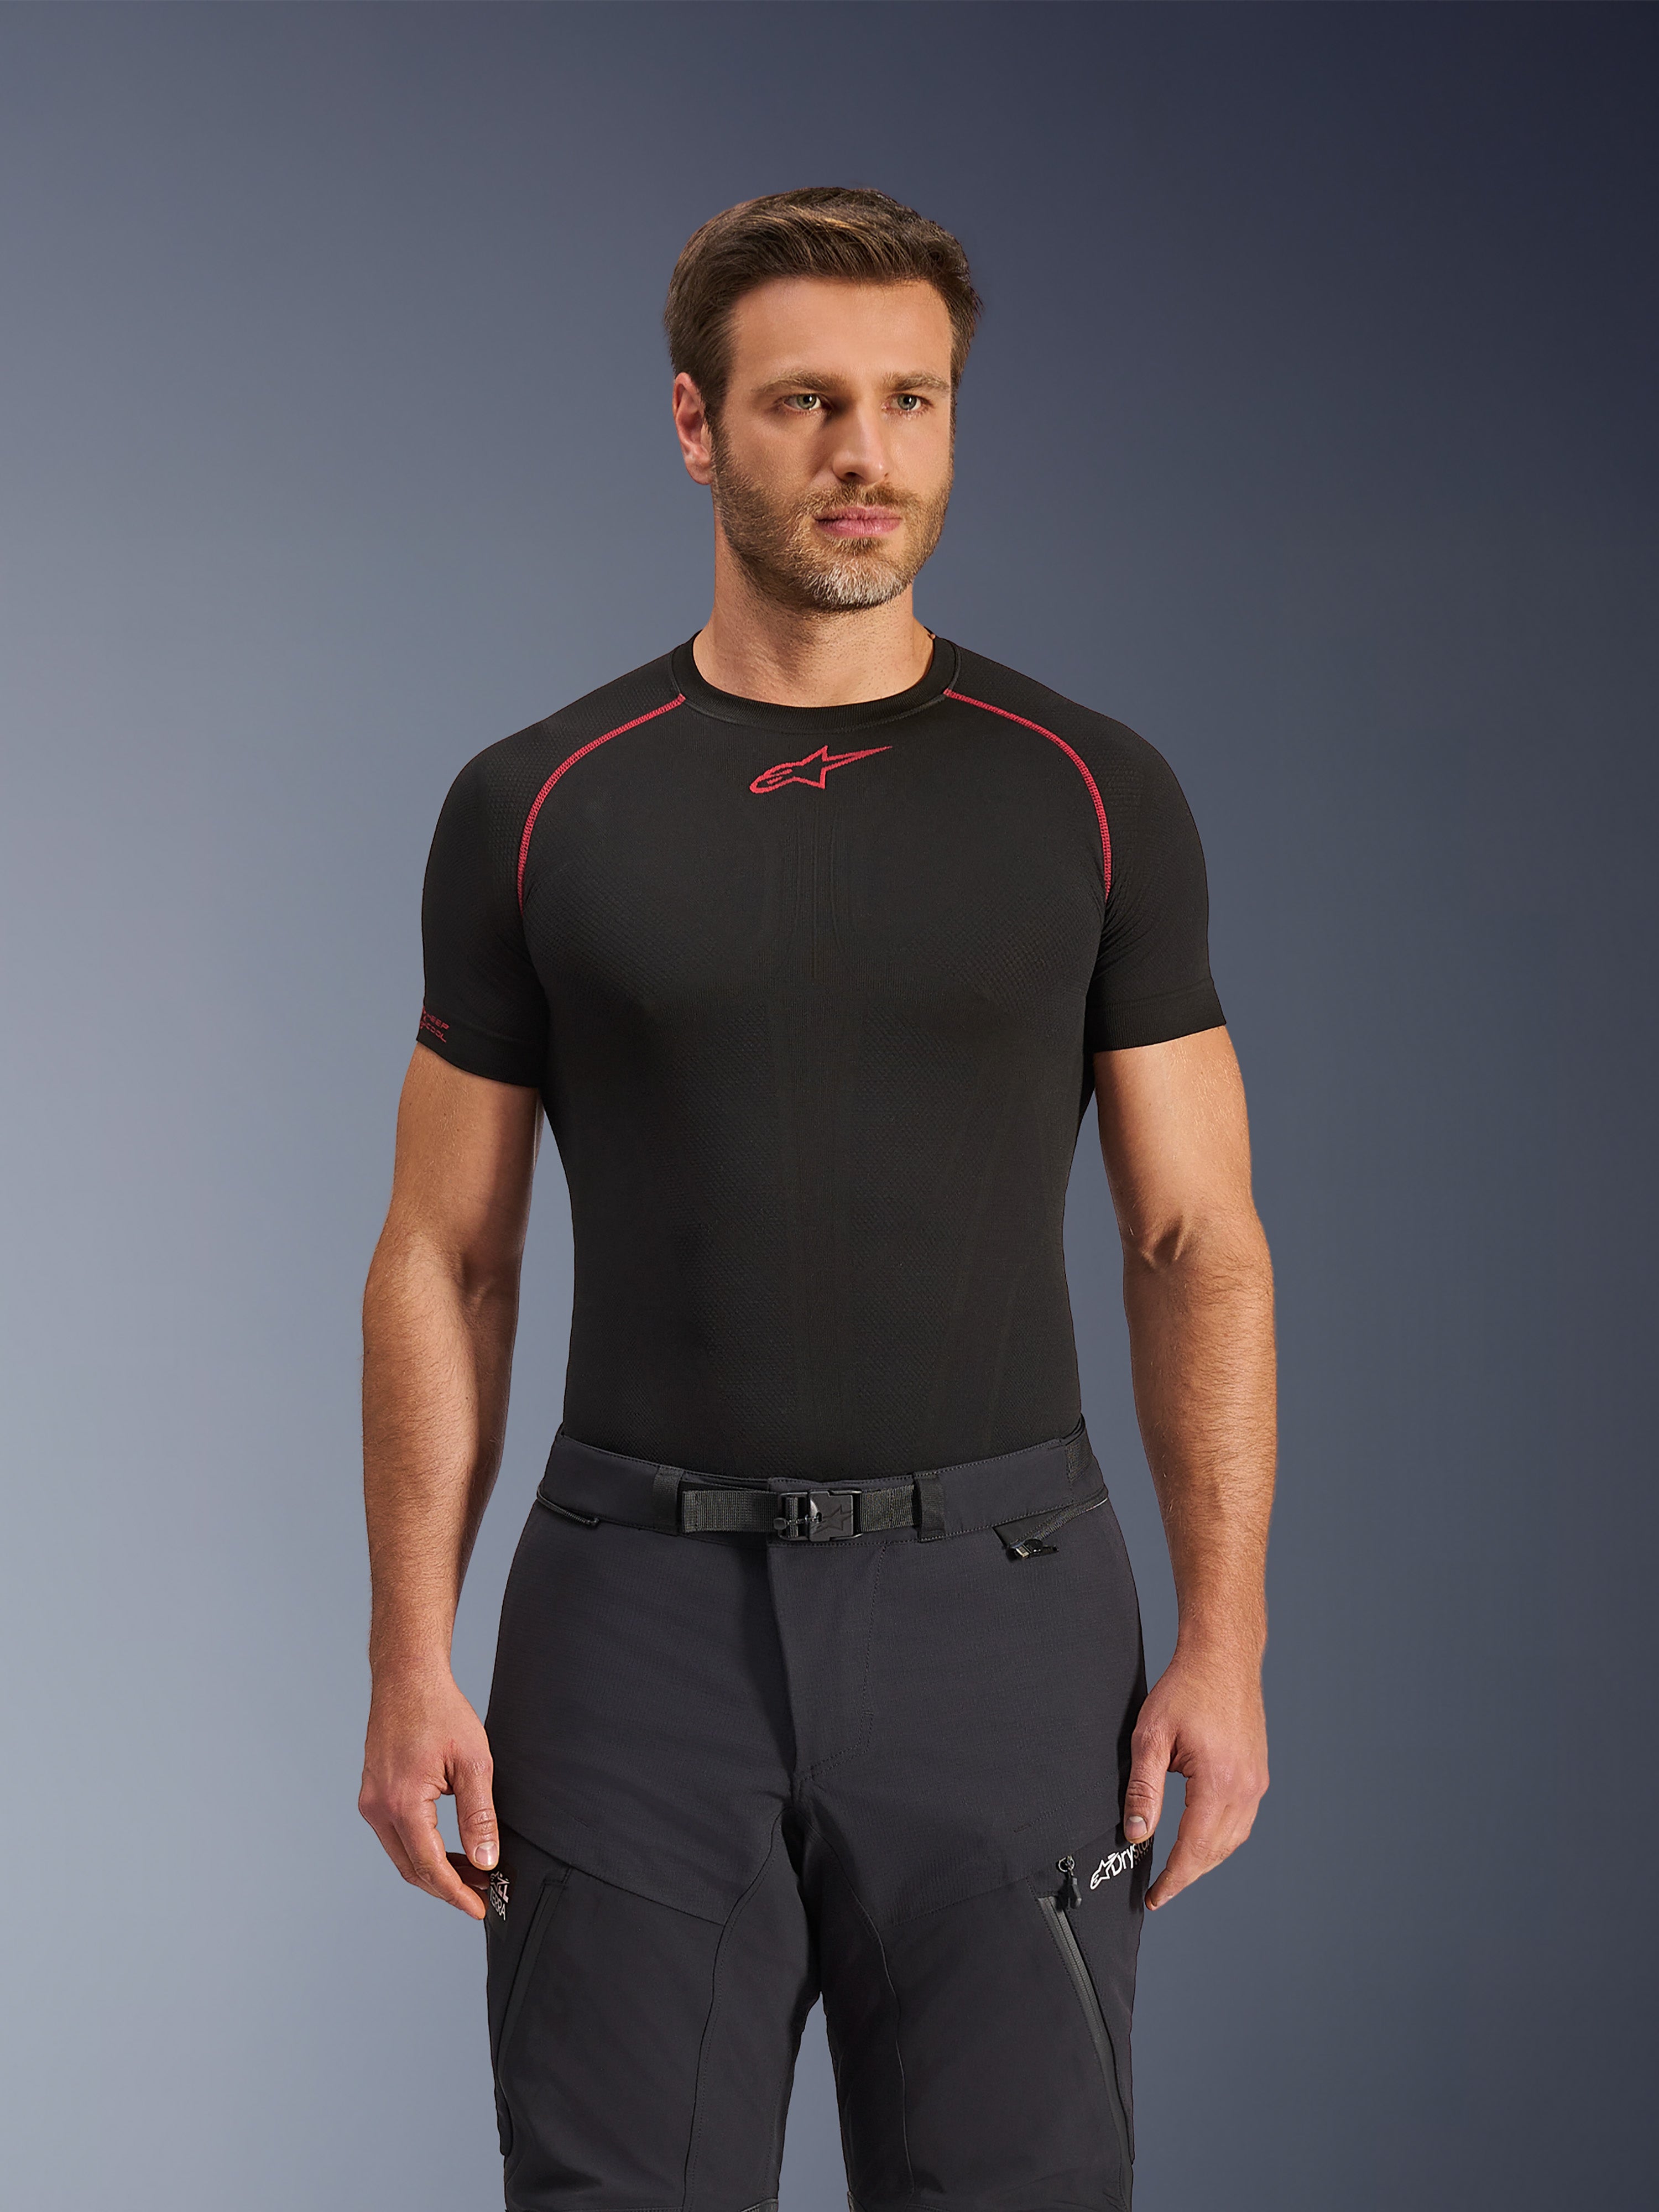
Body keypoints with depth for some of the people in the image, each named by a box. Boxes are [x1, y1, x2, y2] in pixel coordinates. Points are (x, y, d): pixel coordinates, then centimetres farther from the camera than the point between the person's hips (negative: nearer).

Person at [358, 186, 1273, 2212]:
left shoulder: (1092, 797, 2)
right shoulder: (539, 809, 2)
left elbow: (1198, 1242, 2)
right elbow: (445, 1257, 4)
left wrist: (1224, 1646, -5)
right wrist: (411, 1664, -3)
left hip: (994, 1596, 0)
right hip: (643, 1608, 0)